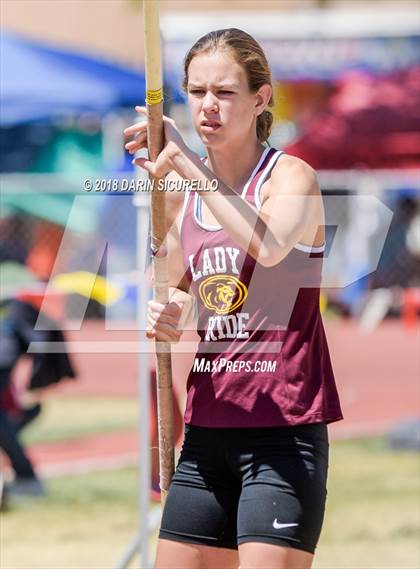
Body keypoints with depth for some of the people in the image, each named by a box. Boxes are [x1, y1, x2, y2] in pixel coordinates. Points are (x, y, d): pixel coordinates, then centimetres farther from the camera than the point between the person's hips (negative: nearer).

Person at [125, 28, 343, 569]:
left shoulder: (291, 176, -8)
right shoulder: (182, 196, 11)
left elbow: (268, 245, -31)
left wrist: (183, 159, -28)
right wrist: (167, 319, 1)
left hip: (285, 428, -7)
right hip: (208, 425, 7)